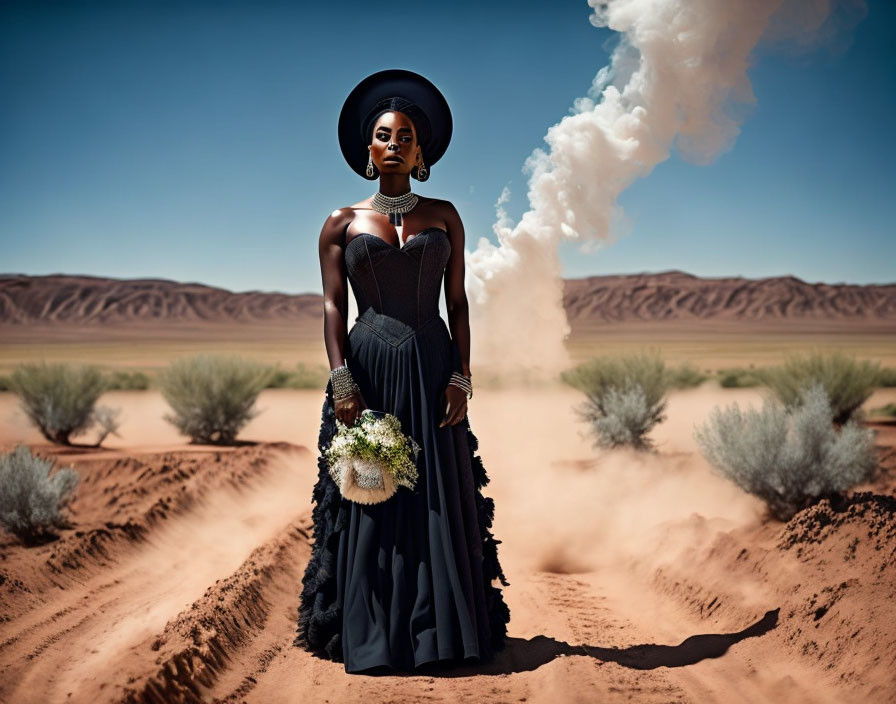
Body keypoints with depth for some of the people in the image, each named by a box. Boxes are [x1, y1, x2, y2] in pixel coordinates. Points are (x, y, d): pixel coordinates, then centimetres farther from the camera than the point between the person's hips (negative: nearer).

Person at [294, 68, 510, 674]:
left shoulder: (443, 216, 10)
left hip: (432, 368, 1)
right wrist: (342, 380, -10)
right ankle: (371, 638, 8)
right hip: (368, 368, -1)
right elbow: (333, 306, 2)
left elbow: (458, 303, 7)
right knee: (371, 506, 0)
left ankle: (441, 632, 10)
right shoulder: (342, 223, 8)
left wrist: (462, 378, -3)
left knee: (438, 501, 1)